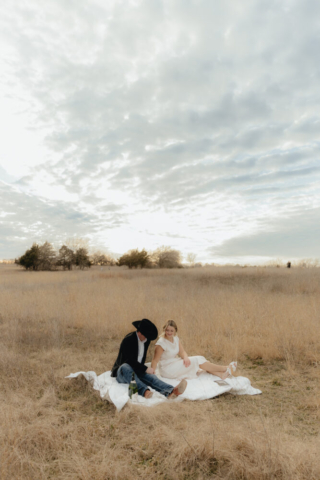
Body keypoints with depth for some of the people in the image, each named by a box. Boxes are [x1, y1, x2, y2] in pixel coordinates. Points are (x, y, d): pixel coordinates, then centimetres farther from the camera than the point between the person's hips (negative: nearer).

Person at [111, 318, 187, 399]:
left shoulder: (147, 340, 6)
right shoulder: (128, 340, -18)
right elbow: (129, 360, -23)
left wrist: (144, 368, 9)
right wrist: (145, 369, -23)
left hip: (137, 371, 5)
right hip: (122, 371, -5)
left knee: (150, 376, -27)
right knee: (126, 367, -41)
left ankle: (170, 392, -55)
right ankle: (144, 391, -61)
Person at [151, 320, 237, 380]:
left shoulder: (176, 338, 2)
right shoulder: (161, 343, -21)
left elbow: (182, 352, -2)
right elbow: (155, 360, -22)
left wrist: (185, 357, -23)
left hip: (174, 363, 8)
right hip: (167, 370, -8)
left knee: (199, 360, -6)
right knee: (197, 360, -11)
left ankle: (221, 374, -11)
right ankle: (226, 368, 0)